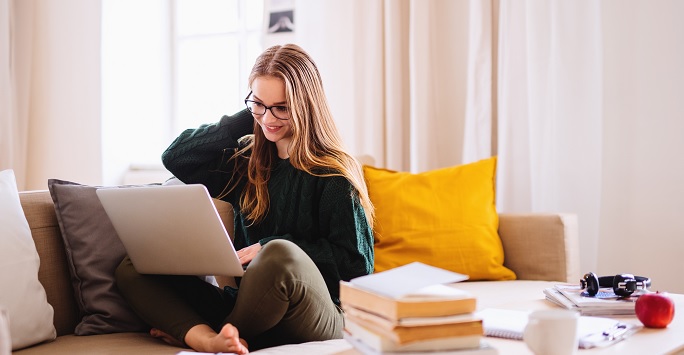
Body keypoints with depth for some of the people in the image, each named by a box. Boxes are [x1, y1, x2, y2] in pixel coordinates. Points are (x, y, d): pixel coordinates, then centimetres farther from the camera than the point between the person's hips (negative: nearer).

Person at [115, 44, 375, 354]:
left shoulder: (333, 173, -4)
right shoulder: (246, 164, 14)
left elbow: (357, 262, -8)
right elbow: (175, 157, 10)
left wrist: (269, 249, -14)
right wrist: (248, 118, 6)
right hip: (244, 309, 6)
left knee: (280, 254, -38)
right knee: (131, 270, -4)